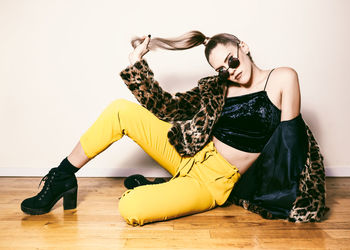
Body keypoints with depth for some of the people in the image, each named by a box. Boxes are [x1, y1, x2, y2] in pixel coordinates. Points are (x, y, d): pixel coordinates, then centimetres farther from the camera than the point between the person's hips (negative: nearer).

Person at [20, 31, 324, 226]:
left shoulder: (283, 78, -4)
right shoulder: (217, 88, 6)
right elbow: (166, 107, 3)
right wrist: (136, 63, -1)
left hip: (214, 183, -5)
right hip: (191, 154, 5)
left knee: (131, 209, -30)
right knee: (121, 109, -9)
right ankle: (62, 179, 5)